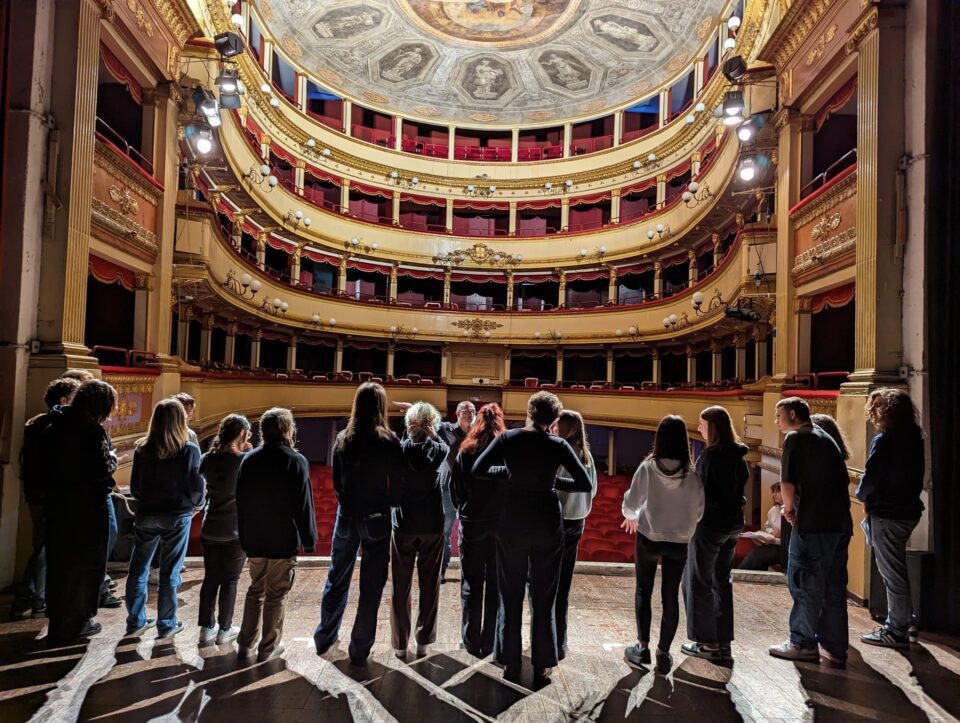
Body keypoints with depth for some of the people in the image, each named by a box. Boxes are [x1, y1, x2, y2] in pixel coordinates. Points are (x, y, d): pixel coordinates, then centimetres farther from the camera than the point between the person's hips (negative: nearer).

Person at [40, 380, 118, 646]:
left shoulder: (53, 427, 7)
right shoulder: (93, 430, -19)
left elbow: (45, 463, 14)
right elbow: (101, 469, -22)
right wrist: (112, 458, -3)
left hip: (56, 503, 8)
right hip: (86, 506, -8)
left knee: (59, 561, 19)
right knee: (85, 562, 7)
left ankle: (57, 619, 34)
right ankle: (75, 622, 16)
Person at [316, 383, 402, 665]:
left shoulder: (343, 438, -4)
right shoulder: (388, 441, -15)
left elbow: (336, 481, 4)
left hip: (347, 517, 4)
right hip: (377, 519, -4)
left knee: (336, 580, 20)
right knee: (371, 587, 9)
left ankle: (324, 638, 34)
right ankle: (359, 650, 18)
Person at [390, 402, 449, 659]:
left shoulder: (399, 450, -10)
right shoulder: (438, 451, -7)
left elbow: (391, 493, -8)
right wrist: (431, 435, 5)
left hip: (403, 527, 0)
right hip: (432, 527, 1)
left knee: (401, 587, 11)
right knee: (429, 587, 13)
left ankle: (400, 644, 19)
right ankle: (424, 642, 20)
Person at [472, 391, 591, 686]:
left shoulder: (507, 438, -7)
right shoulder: (558, 445, -8)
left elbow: (478, 469, -8)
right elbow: (585, 484, -8)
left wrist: (508, 471, 5)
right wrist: (553, 481, 3)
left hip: (512, 525, 0)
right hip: (548, 526, 0)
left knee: (510, 597, 13)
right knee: (544, 598, 12)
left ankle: (511, 666, 21)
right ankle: (542, 667, 21)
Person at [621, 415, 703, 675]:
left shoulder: (648, 468, -16)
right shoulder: (692, 474, -12)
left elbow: (631, 502, -9)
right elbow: (698, 512, -2)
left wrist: (630, 516, 14)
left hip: (649, 538, -1)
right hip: (679, 542, 1)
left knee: (643, 590, 17)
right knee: (670, 596, 14)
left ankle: (642, 647, 21)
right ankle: (664, 653, 20)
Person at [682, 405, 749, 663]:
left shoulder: (711, 455, -19)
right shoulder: (738, 455, 6)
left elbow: (700, 491, -18)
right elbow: (738, 489, 12)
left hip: (709, 523, -8)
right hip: (733, 524, 8)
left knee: (699, 583, 5)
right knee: (722, 581, 16)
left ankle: (706, 642, 12)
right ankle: (723, 642, 22)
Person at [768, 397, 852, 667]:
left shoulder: (795, 438, -8)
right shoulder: (826, 438, 16)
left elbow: (787, 484, -17)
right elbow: (844, 480, 21)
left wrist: (789, 508, 1)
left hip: (812, 524, -8)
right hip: (840, 523, 8)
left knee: (804, 584, 5)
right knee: (834, 588, 12)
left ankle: (803, 643, 16)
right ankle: (835, 651, 19)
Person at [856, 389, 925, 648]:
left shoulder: (884, 440, -18)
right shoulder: (914, 438, 7)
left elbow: (871, 476, -18)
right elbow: (916, 475, 13)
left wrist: (864, 497, 0)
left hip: (887, 513, -9)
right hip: (908, 510, 9)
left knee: (892, 573, 0)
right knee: (896, 570, 19)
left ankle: (897, 632, 9)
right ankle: (898, 623, 28)